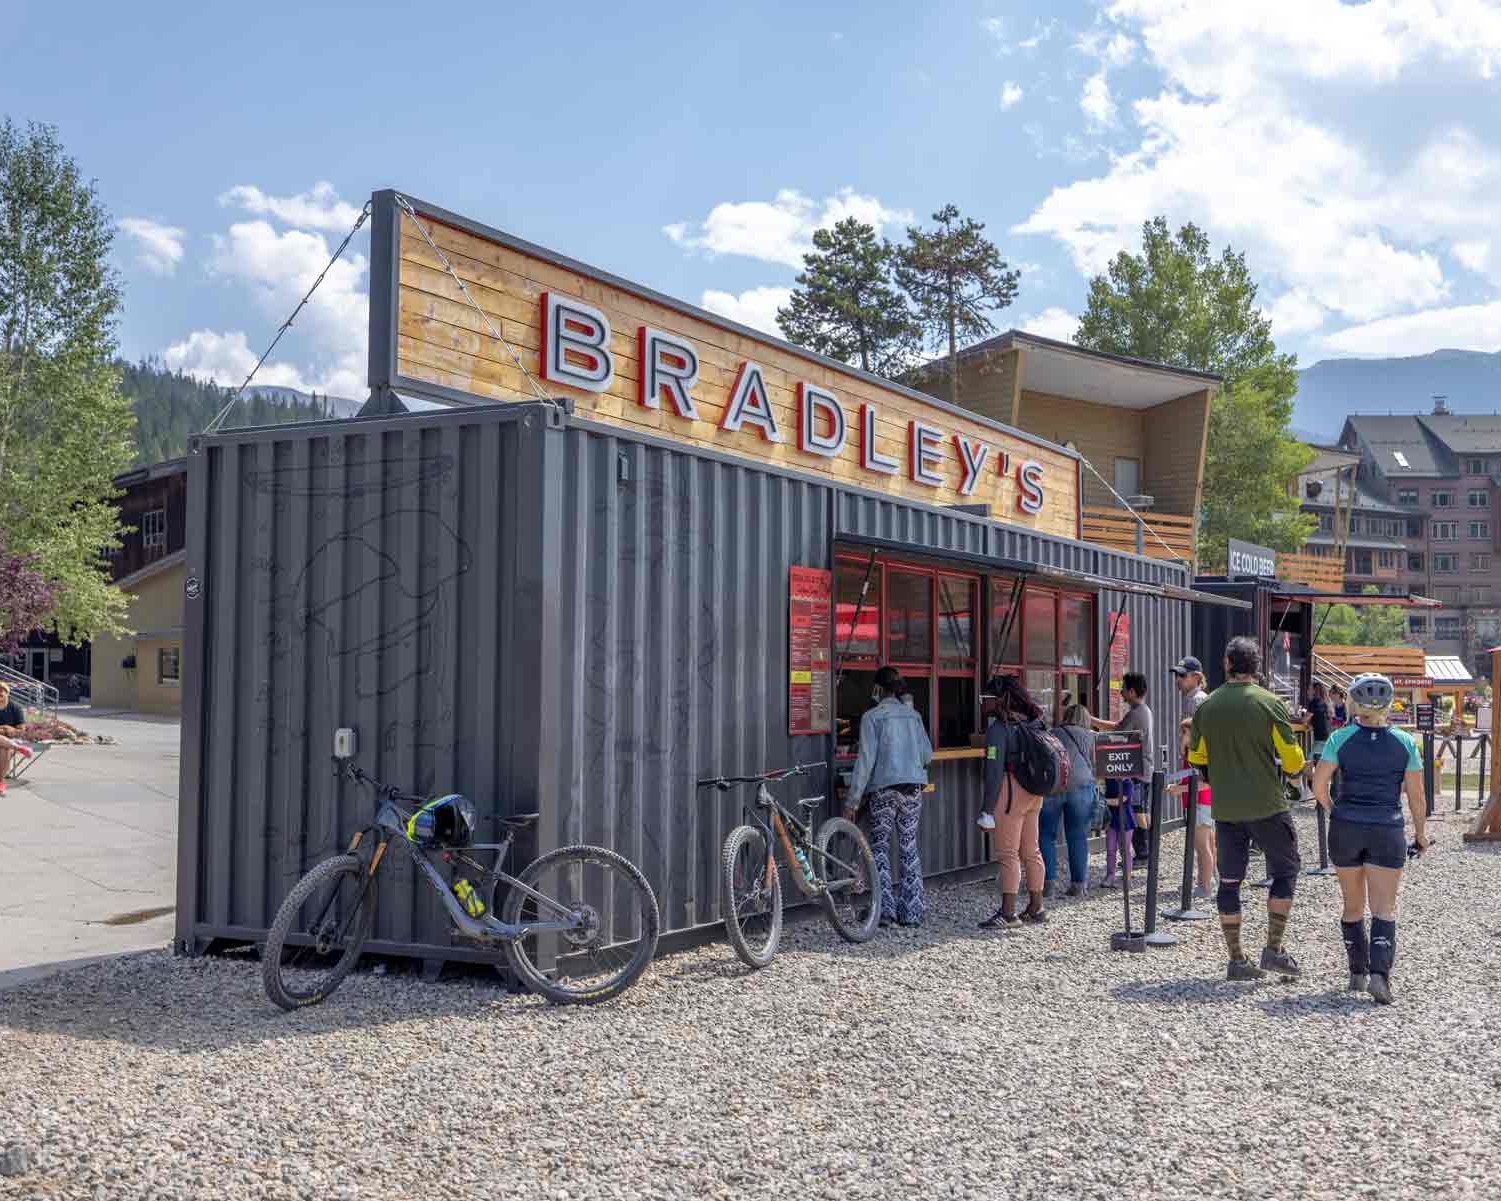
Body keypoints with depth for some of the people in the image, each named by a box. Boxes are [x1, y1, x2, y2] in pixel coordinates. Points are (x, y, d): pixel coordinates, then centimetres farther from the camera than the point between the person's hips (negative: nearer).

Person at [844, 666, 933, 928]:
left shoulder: (872, 716, -5)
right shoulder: (913, 715, 10)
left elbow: (865, 760, -10)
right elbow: (927, 755, 12)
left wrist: (852, 801, -8)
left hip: (883, 788, -4)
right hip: (913, 788, 4)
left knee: (880, 847, 5)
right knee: (909, 847, 10)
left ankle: (884, 908, -4)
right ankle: (912, 912, 10)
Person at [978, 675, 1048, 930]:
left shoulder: (998, 729, -14)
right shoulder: (1033, 723, 10)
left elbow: (994, 770, -17)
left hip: (1010, 792, -8)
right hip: (1034, 793, 8)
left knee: (1008, 854, -5)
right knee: (1031, 851, 14)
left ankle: (1008, 913, -6)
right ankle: (1036, 907, 21)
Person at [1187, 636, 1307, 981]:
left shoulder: (1207, 706, 2)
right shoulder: (1269, 703, -8)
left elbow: (1196, 757, 12)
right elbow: (1293, 759, -7)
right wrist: (1287, 769, 16)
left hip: (1225, 808, 3)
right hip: (1267, 806, -3)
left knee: (1230, 880, 8)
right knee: (1285, 870, 11)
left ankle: (1236, 960, 10)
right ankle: (1274, 949, 4)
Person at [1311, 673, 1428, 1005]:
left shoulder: (1340, 738, -2)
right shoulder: (1404, 742, -1)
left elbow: (1318, 786, -5)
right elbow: (1416, 796, 2)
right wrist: (1420, 834, 16)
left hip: (1345, 828, 1)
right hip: (1387, 830, -1)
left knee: (1353, 905, 16)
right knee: (1384, 908, 0)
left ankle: (1357, 974, 22)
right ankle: (1379, 974, -17)